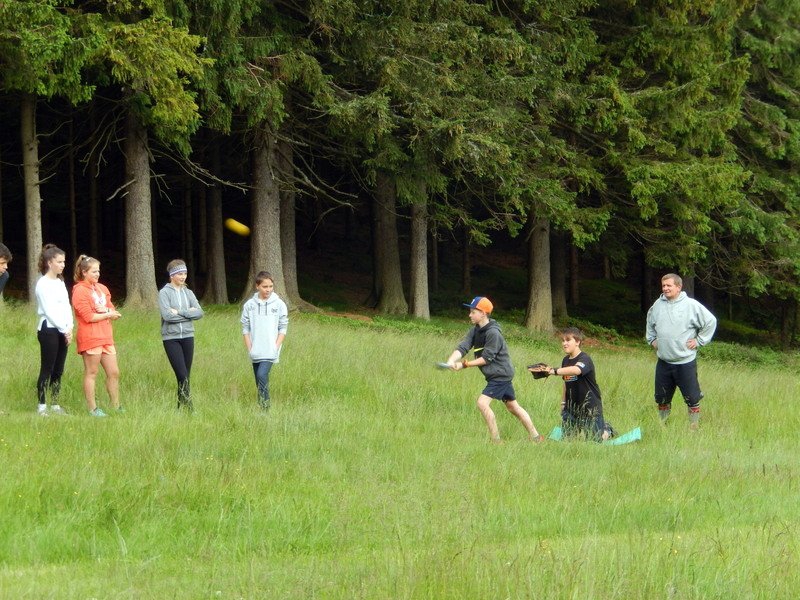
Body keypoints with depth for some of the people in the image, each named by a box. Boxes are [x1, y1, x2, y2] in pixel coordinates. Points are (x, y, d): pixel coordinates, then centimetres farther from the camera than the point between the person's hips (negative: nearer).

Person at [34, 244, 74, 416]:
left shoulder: (60, 282, 15)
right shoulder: (43, 284, -10)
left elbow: (66, 306, 13)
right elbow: (49, 310, -14)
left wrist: (70, 328, -1)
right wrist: (64, 330, -11)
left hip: (63, 331, 7)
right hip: (48, 330, -7)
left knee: (58, 370, 8)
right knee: (47, 370, -7)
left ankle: (55, 405, 12)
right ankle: (42, 407, -5)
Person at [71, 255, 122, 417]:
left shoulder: (102, 289, 16)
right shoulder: (80, 291, -8)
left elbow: (114, 313, 13)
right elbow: (88, 317, -14)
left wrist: (106, 309, -9)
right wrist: (108, 315, -4)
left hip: (106, 337, 8)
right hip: (90, 338, -8)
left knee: (114, 373, 8)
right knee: (91, 373, -3)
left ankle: (116, 407, 15)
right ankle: (92, 408, 1)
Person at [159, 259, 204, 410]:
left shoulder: (188, 293, 11)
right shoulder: (164, 293, -3)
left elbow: (199, 312, -2)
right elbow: (167, 315, -15)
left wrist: (179, 312, -12)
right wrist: (188, 313, -8)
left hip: (187, 337, 5)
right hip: (171, 338, -5)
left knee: (186, 375, 5)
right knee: (182, 375, -13)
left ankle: (181, 408, 11)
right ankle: (189, 407, -10)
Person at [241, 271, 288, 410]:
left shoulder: (279, 305, -1)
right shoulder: (249, 305, 4)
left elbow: (283, 328, 2)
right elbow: (245, 329, 7)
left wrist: (276, 347, -8)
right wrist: (249, 348, -2)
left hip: (270, 351, -3)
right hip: (255, 352, 3)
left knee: (262, 375, -20)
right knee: (259, 381, 7)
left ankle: (265, 407, -17)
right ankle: (261, 409, 16)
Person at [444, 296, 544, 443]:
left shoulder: (493, 333, -22)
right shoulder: (475, 330, 5)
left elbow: (487, 358, -21)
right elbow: (463, 347, -6)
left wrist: (465, 364, -22)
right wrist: (452, 360, -26)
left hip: (500, 374, -10)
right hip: (496, 374, 10)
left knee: (482, 402, -17)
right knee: (513, 406, 16)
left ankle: (496, 440, -11)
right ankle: (535, 437, 23)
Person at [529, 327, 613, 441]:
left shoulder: (585, 359, -20)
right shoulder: (565, 360, 6)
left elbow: (576, 370, -42)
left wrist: (553, 371, -52)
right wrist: (563, 402, 13)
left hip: (590, 405, -7)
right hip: (572, 406, 7)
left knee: (595, 439, -1)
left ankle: (606, 429, 31)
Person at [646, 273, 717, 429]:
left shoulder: (691, 305, -10)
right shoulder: (658, 305, 5)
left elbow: (710, 322, -5)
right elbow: (650, 323, 26)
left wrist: (699, 340, -6)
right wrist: (652, 339, 15)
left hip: (686, 362, -5)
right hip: (663, 362, 5)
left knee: (692, 398, 0)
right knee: (662, 398, 13)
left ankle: (694, 427, 9)